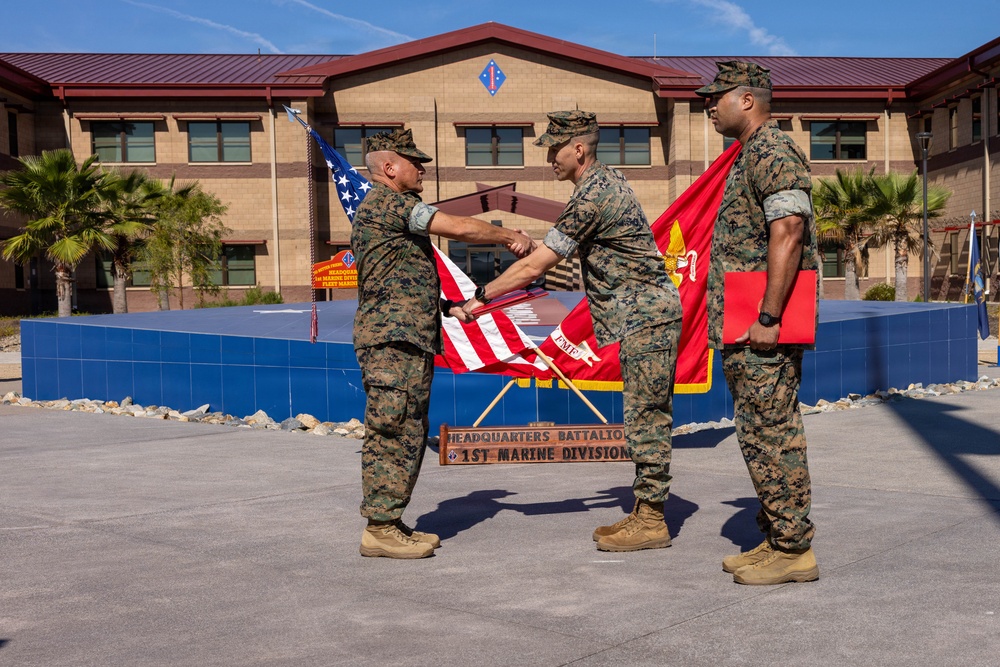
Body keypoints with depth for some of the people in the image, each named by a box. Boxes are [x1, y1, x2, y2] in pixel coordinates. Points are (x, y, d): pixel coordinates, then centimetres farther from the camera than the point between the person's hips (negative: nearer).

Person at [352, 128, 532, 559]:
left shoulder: (384, 208, 25)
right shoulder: (390, 202, -8)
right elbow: (461, 228, -14)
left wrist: (446, 307, 16)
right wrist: (510, 237, 0)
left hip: (409, 341, 11)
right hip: (392, 339, -11)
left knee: (408, 434, 11)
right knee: (392, 432, -9)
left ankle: (390, 524, 16)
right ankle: (380, 529, -5)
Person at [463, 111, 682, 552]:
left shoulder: (591, 199, -18)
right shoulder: (609, 179, 13)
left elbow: (533, 268, -16)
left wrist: (480, 298, -8)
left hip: (647, 316, -10)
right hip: (649, 314, 10)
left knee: (645, 419, -6)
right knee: (647, 418, 12)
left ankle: (651, 522, 0)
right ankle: (646, 514, 18)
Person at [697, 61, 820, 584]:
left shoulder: (772, 153, -11)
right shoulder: (751, 156, 21)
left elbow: (788, 232, -22)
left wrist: (768, 318, -25)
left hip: (761, 329, -11)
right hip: (744, 328, 11)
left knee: (771, 434, -7)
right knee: (762, 433, 14)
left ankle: (794, 550, 1)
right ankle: (776, 539, 22)